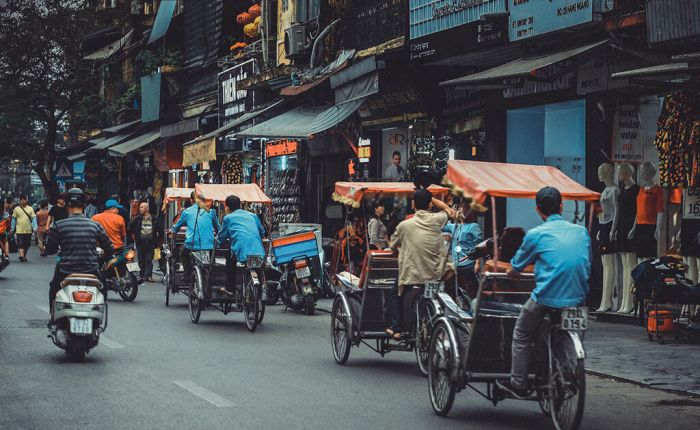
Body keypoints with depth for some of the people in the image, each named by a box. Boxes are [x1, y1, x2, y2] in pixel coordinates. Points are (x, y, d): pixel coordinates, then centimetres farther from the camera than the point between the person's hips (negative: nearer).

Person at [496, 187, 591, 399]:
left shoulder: (536, 234, -2)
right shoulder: (582, 231, 9)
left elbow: (516, 268, 9)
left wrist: (510, 273, 33)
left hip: (546, 299, -4)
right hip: (578, 298, 5)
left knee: (521, 336, 15)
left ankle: (518, 384, 14)